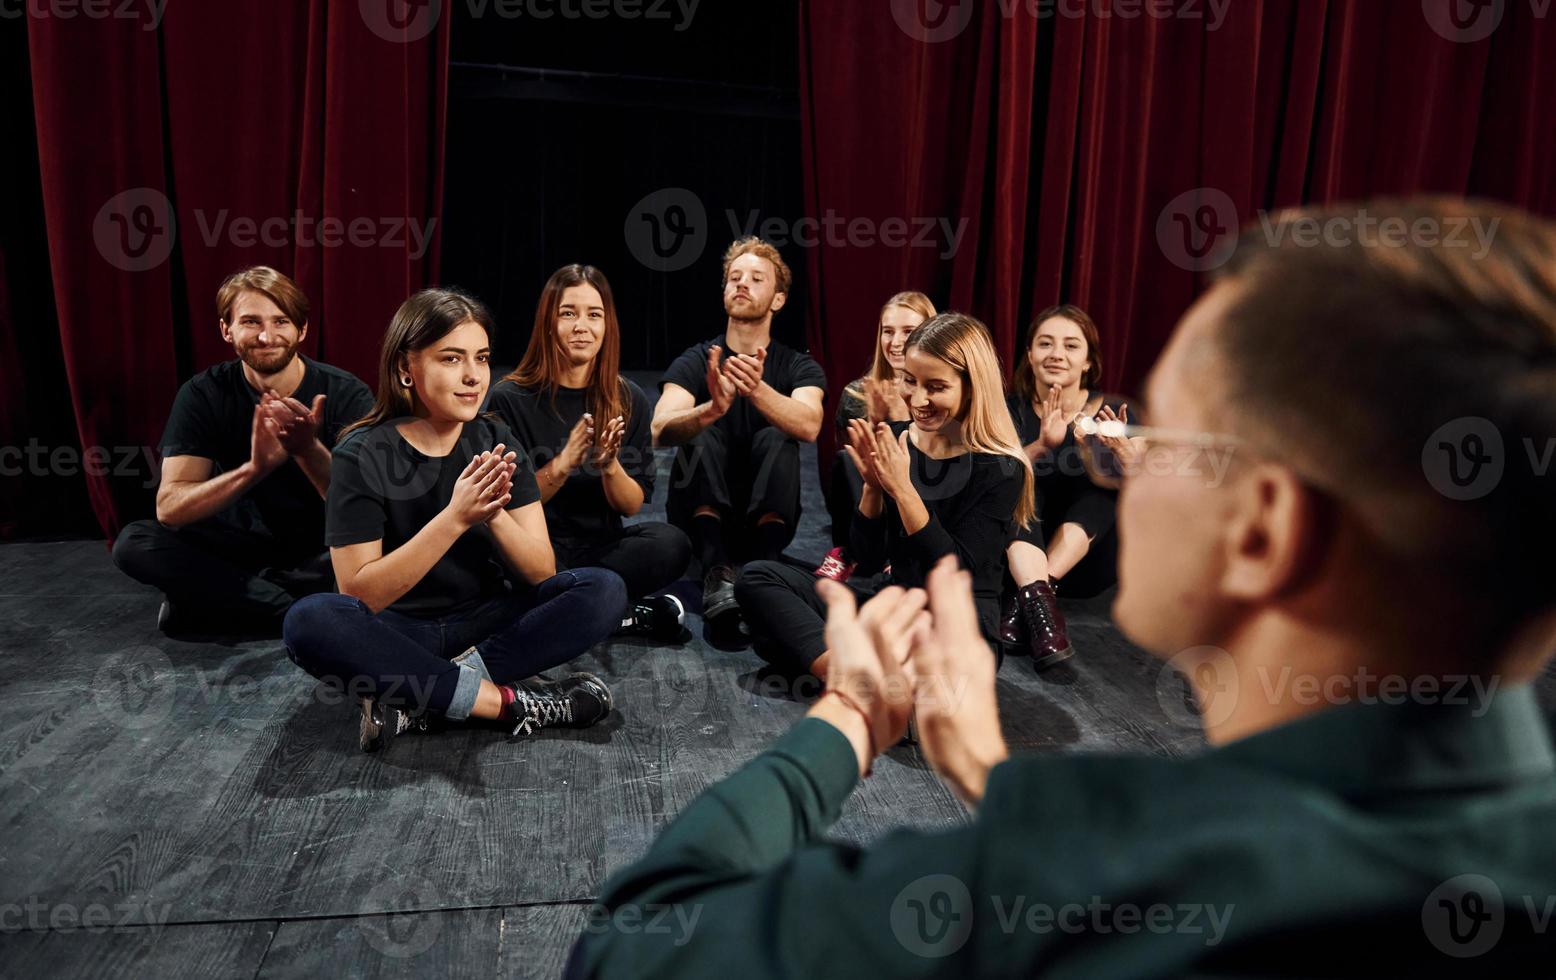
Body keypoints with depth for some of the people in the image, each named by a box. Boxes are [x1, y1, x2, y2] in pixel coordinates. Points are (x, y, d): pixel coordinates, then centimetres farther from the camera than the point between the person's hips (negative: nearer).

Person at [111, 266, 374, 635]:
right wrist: (253, 469, -39)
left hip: (324, 550, -1)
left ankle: (209, 598, -16)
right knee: (134, 543, -22)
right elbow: (169, 508, -20)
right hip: (244, 544, 2)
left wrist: (310, 450, -42)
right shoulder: (203, 394, -11)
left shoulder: (346, 393, -16)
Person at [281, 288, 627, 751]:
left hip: (489, 622, 3)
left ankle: (419, 698, -23)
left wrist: (493, 513, -27)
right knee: (309, 621, -33)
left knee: (604, 589, -20)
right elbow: (359, 594, -18)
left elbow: (541, 571, -6)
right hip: (400, 633, -2)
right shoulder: (363, 455, -12)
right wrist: (455, 517, -29)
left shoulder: (496, 440, -3)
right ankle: (508, 700, -27)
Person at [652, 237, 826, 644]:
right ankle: (717, 576, -41)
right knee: (703, 434, -26)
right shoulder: (695, 362, -3)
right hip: (701, 518, 0)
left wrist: (758, 389, -45)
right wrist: (712, 408, -45)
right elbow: (660, 431, -24)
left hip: (764, 519, 0)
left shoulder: (799, 367, -2)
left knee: (776, 439, -26)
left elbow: (809, 426, -26)